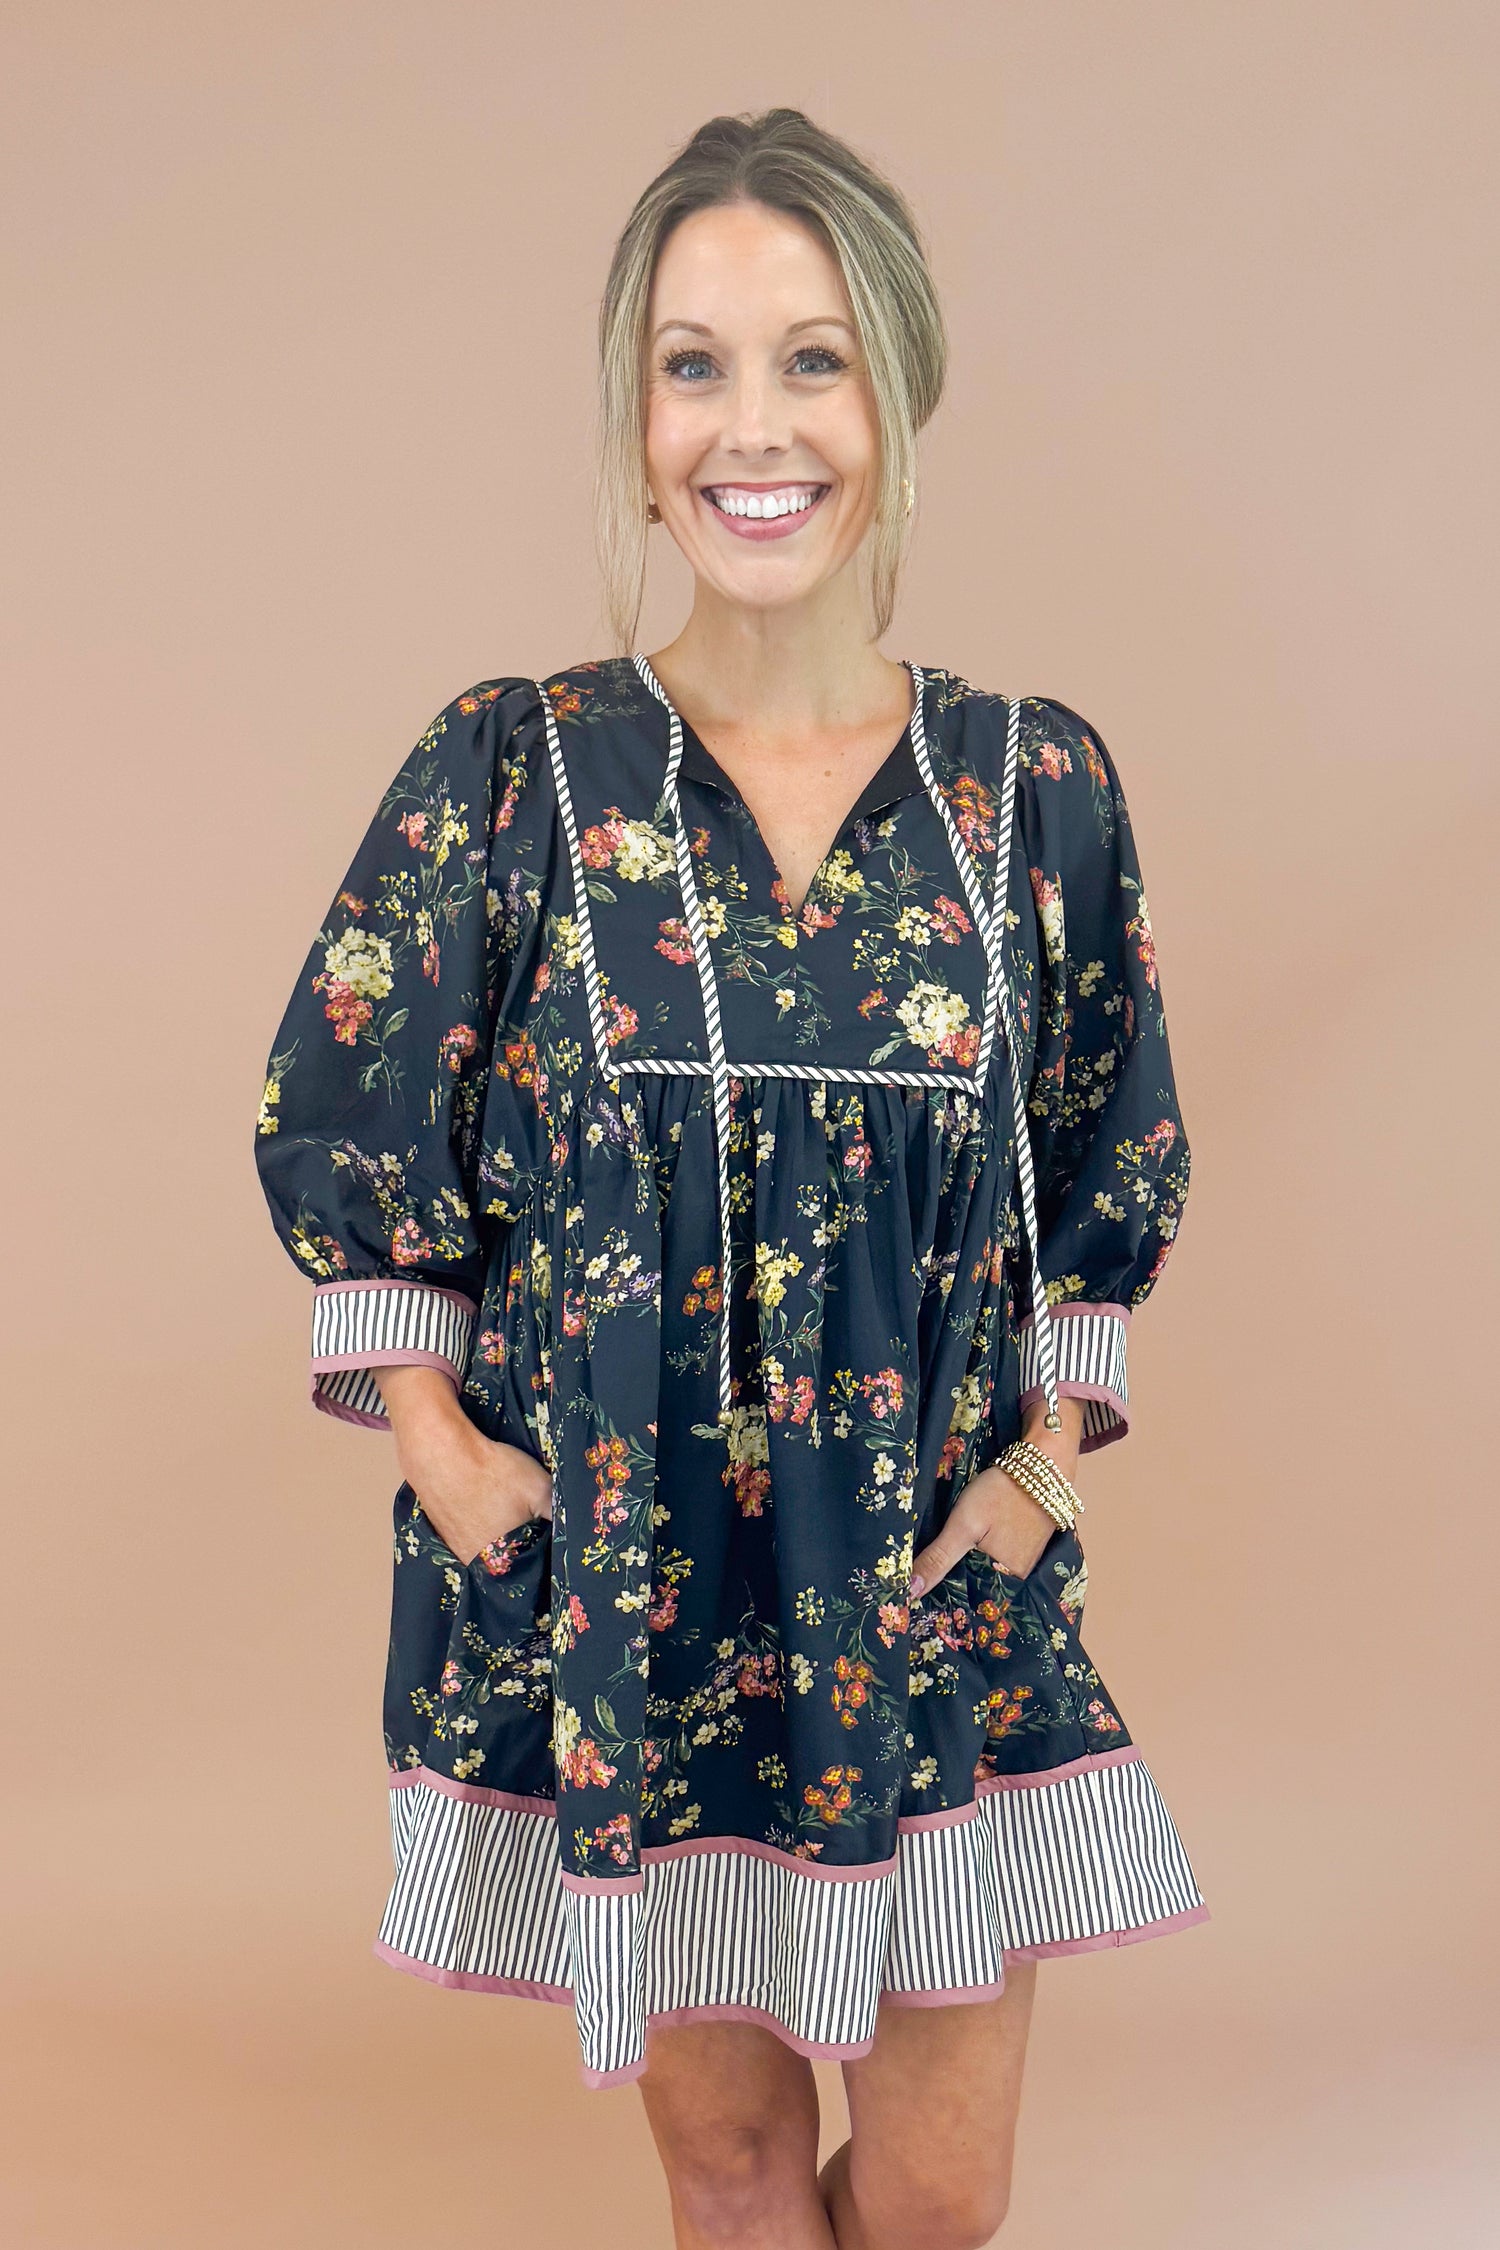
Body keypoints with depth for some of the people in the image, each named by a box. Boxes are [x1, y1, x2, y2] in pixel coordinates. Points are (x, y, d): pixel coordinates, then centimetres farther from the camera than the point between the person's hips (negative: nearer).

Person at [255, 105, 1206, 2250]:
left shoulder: (1037, 786, -3)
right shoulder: (510, 770, -7)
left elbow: (1116, 1180, 8)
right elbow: (340, 1137, 2)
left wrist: (1046, 1453, -1)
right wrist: (442, 1449, -5)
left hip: (938, 1586, 1)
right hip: (605, 1579, -1)